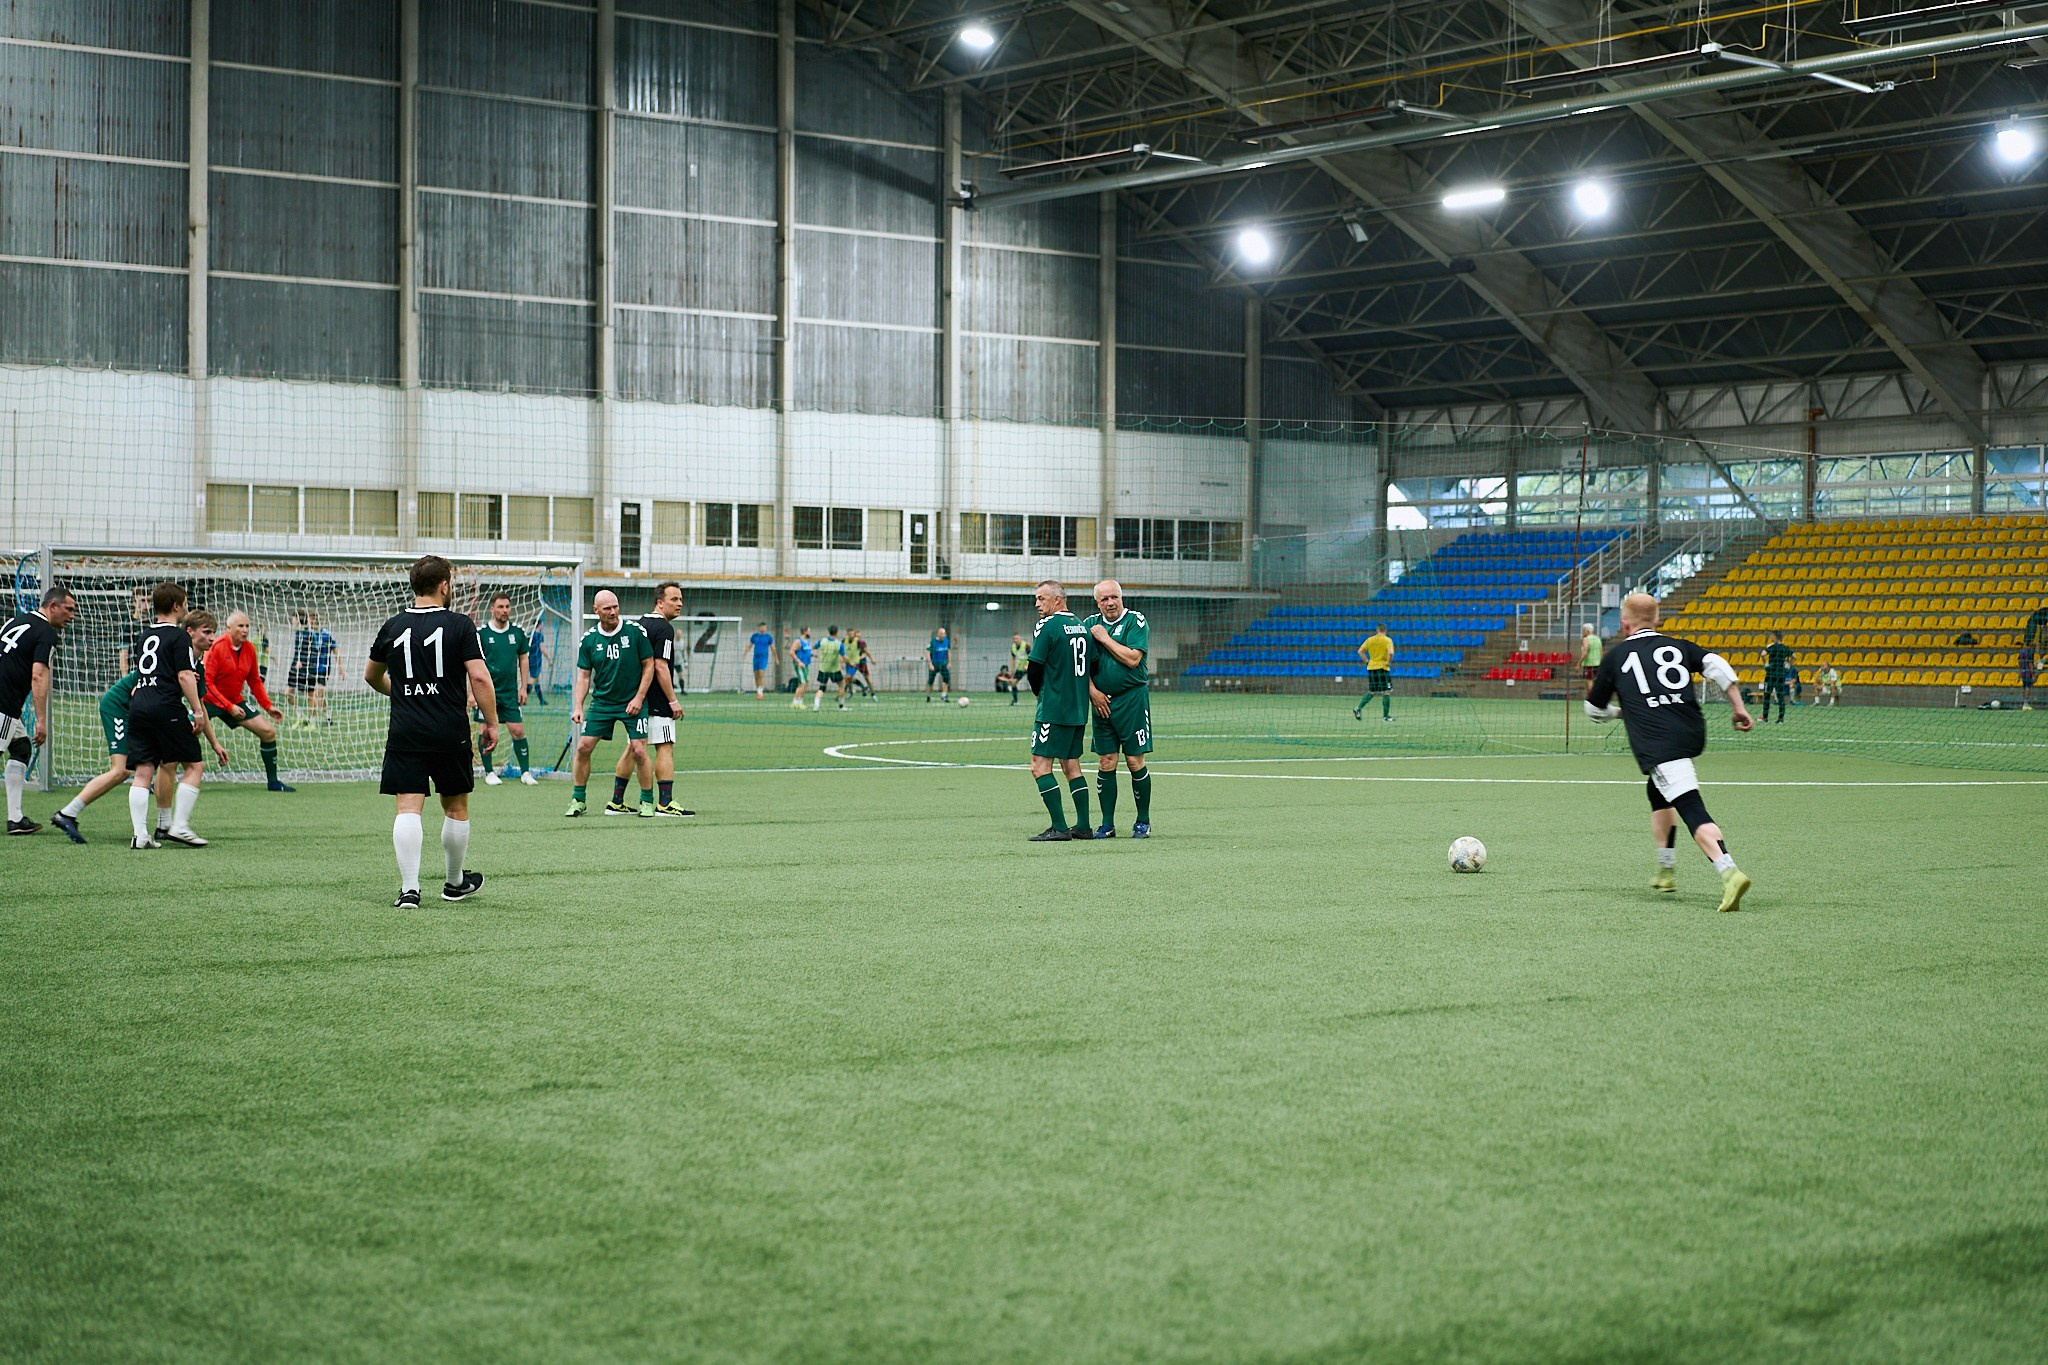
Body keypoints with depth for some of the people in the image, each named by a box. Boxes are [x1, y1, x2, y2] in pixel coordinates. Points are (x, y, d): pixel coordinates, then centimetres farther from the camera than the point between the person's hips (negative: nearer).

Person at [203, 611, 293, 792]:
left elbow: (255, 681, 14)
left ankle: (273, 782, 11)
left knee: (268, 732, 0)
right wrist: (229, 707, -24)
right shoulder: (217, 647, -19)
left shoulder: (249, 649, 1)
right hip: (210, 701, -6)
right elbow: (206, 683, -21)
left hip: (235, 702, 6)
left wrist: (268, 706, 8)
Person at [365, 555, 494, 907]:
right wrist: (491, 723, -2)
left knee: (408, 808, -2)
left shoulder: (393, 626, 6)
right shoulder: (460, 625, -5)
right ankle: (455, 883, 28)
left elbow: (371, 675, 21)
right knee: (456, 808, 14)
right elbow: (479, 677, -12)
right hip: (450, 733, -2)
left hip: (404, 733, 2)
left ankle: (409, 888, -12)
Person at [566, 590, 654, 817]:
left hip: (632, 702, -3)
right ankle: (578, 800, 12)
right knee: (583, 746, -3)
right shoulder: (589, 639, -2)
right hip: (602, 702, 3)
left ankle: (647, 801, 7)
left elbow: (649, 665, -2)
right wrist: (577, 707, -7)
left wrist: (638, 698, -9)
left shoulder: (635, 631, -8)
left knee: (638, 751, -11)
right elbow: (583, 675, 4)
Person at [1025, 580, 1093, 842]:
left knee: (1040, 766, -5)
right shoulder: (1080, 625, 12)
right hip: (1079, 709, 8)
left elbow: (1035, 668, -11)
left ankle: (1059, 827, -11)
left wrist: (1039, 692, 7)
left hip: (1054, 709, -8)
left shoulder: (1046, 626, -11)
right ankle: (1083, 827, 12)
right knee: (1071, 765, 14)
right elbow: (1089, 665, 15)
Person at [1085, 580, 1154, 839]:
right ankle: (1107, 825, 8)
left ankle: (1143, 822, 9)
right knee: (1105, 764, 3)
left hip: (1131, 699, -4)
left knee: (1135, 761, -2)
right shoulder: (1090, 624, 10)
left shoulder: (1135, 621, -4)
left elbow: (1133, 659, -15)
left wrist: (1105, 638, -10)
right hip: (1101, 701, 4)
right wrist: (1093, 691, -3)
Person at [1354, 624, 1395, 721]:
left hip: (1371, 668, 5)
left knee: (1371, 692, 16)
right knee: (1386, 692, 3)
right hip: (1383, 668, -5)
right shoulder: (1387, 640, -7)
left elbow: (1360, 651, 6)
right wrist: (1389, 662, -8)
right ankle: (1385, 716, 5)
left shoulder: (1370, 640, 6)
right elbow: (1390, 652, -23)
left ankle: (1359, 708, 1)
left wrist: (1367, 661, 10)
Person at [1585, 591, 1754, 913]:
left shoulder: (1616, 656, 14)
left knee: (1692, 810, -16)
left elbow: (1595, 709, 24)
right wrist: (1738, 707, 5)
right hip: (1693, 734, 5)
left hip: (1656, 744, -5)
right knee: (1659, 794, 30)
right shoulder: (1679, 647, 19)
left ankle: (1729, 872, -36)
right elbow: (1716, 666, 2)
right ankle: (1666, 873, 33)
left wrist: (1623, 710, 44)